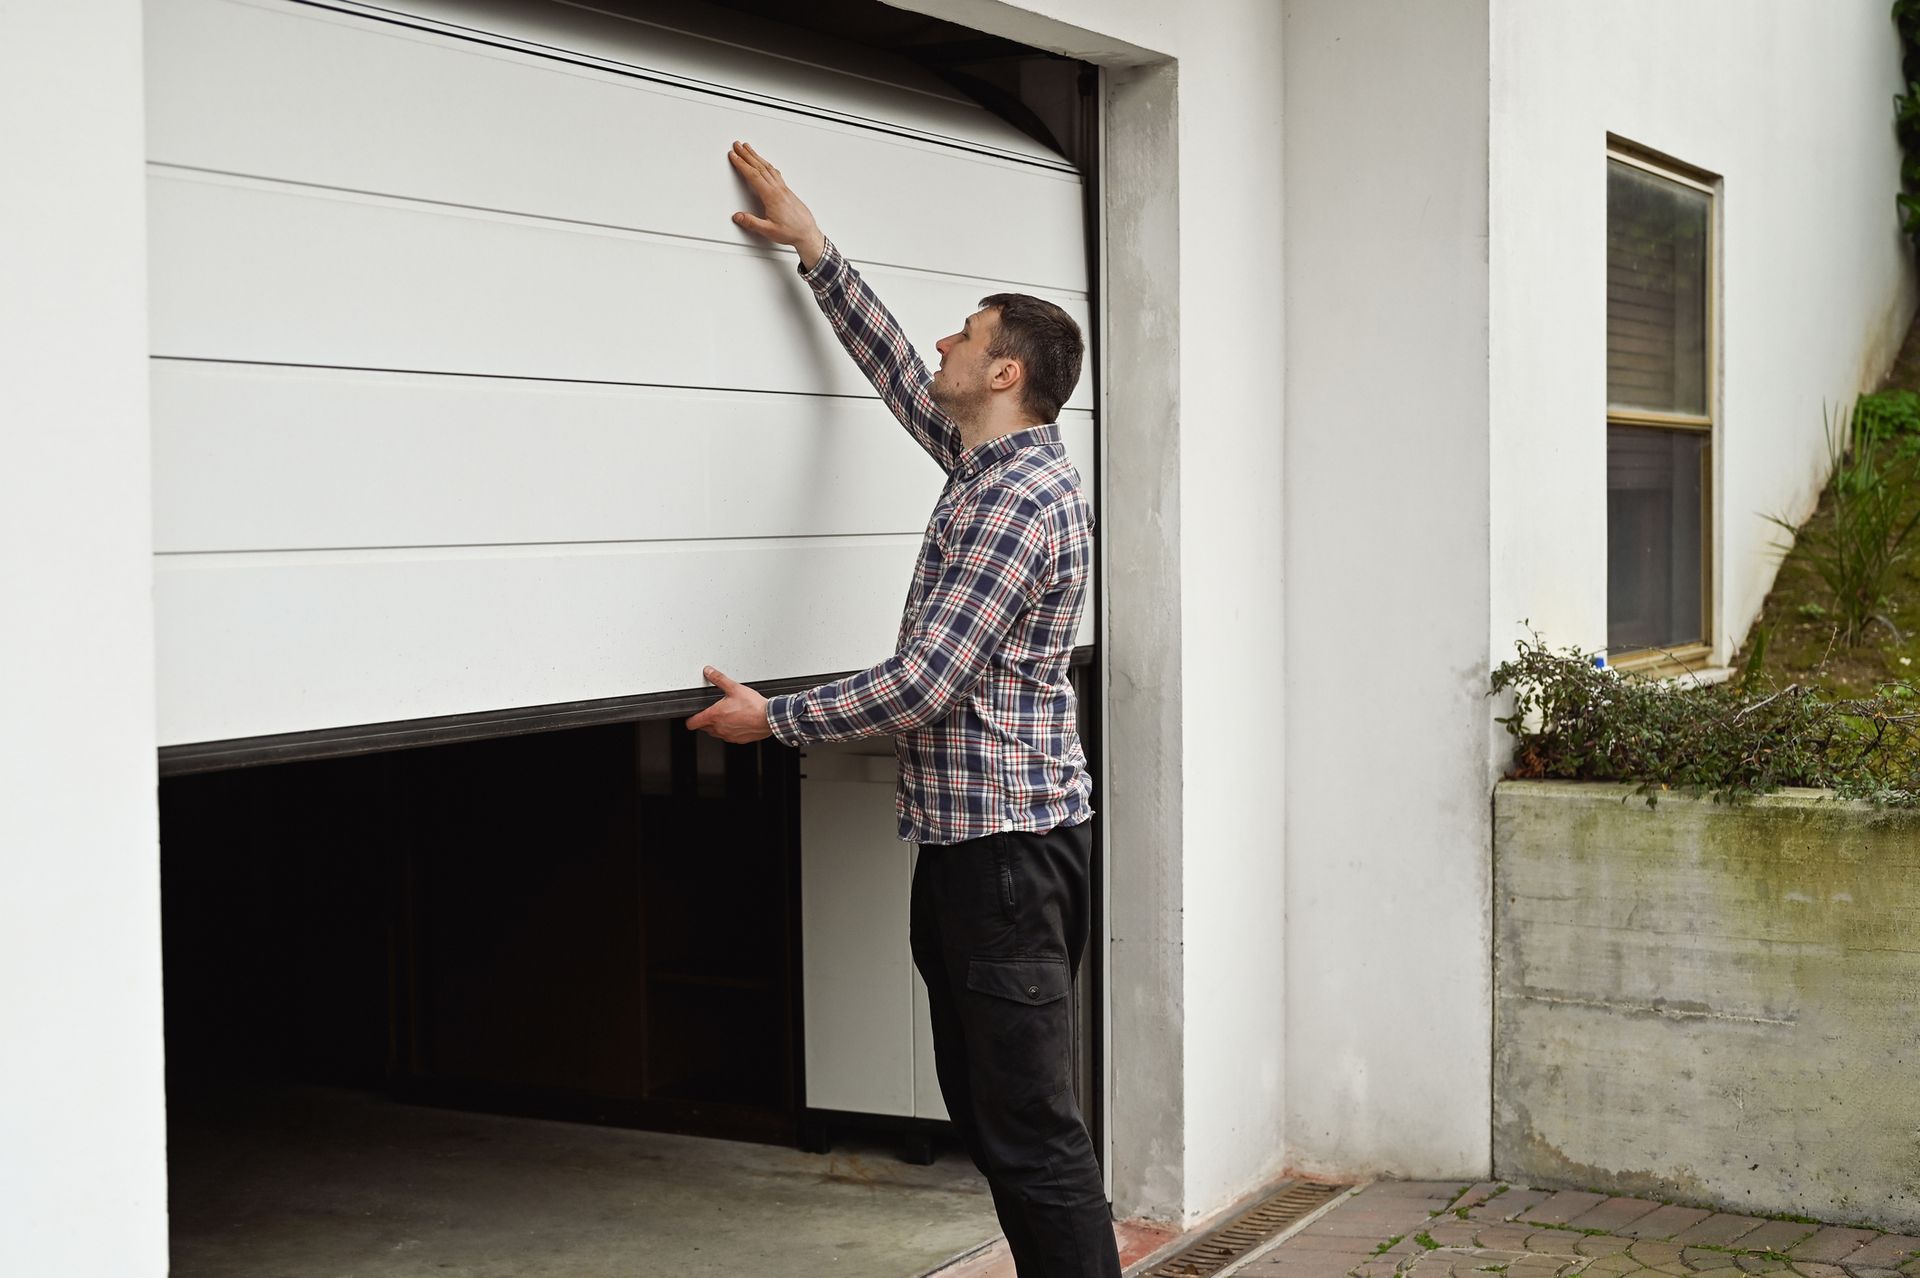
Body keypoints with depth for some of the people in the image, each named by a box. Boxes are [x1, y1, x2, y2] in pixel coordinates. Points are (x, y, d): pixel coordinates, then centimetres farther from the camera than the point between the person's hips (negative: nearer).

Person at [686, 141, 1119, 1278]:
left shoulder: (1021, 495, -17)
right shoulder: (997, 460, 13)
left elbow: (926, 682, -20)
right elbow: (897, 370, 28)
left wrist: (773, 718, -9)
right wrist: (811, 246, 31)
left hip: (1007, 844, -10)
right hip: (973, 842, 11)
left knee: (1032, 1132, -8)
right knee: (985, 1107, 15)